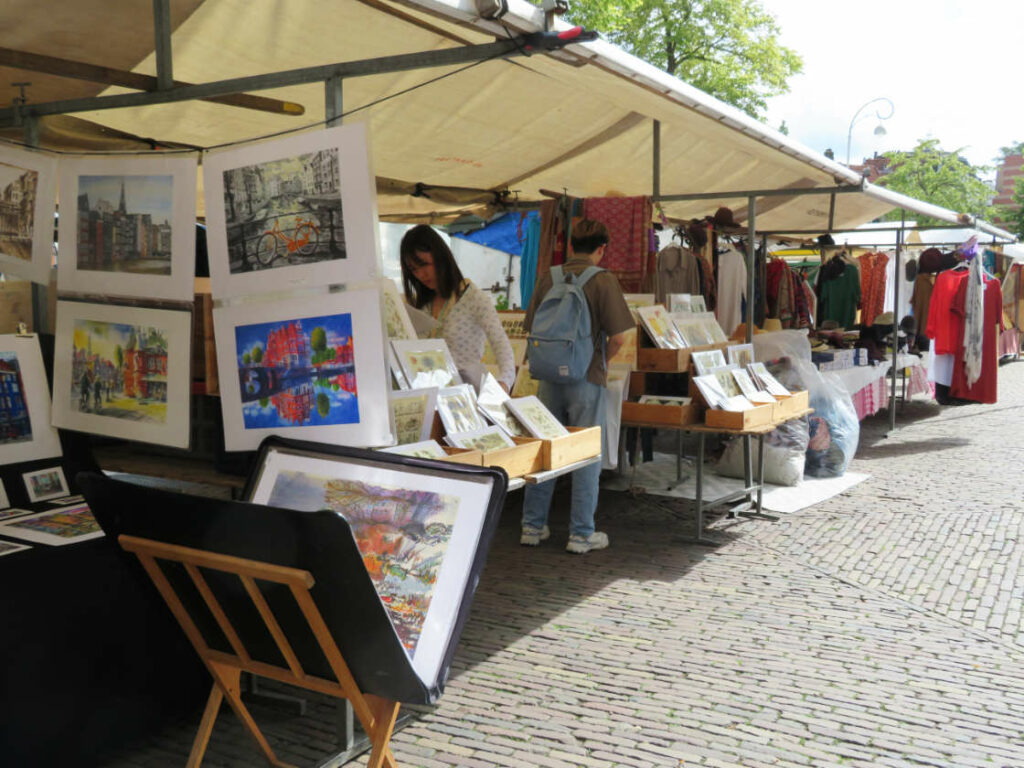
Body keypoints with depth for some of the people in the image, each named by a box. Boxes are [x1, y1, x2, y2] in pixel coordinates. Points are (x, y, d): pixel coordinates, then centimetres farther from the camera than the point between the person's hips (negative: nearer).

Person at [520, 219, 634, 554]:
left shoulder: (548, 278, 4)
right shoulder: (603, 280, -9)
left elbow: (534, 329, 8)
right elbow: (617, 337, -13)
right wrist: (601, 361, 5)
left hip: (550, 378, 5)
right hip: (586, 379, -4)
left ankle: (533, 526, 19)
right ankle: (581, 533, 10)